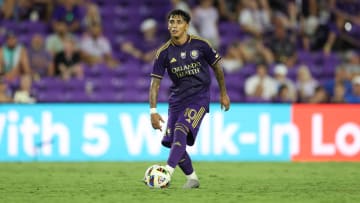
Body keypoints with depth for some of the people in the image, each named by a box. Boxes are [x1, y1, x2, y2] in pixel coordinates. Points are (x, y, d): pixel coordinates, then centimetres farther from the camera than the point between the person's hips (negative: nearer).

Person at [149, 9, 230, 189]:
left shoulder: (200, 45, -8)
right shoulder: (164, 52, -4)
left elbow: (216, 66, 8)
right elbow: (155, 82, -4)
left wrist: (223, 94, 12)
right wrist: (153, 111, -14)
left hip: (199, 96, -4)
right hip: (177, 98, 4)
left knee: (181, 131, -25)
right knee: (172, 141, 0)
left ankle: (167, 173, -34)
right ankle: (192, 178, 18)